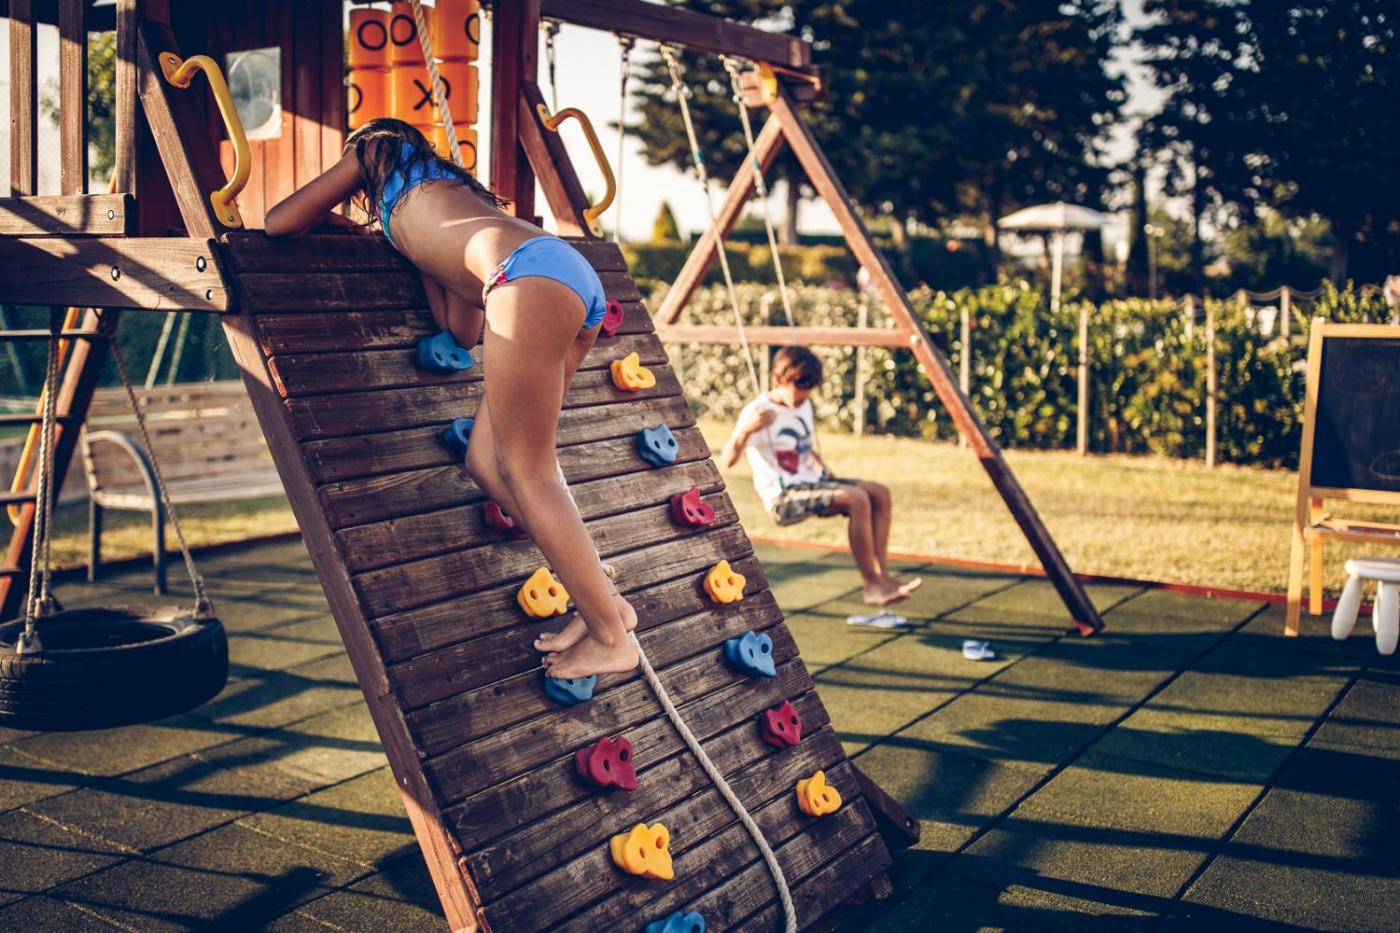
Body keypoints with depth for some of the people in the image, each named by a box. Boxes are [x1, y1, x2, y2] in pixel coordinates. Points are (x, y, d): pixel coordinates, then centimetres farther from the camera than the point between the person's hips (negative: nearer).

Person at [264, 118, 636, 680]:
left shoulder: (379, 149, 23)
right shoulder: (443, 191, 39)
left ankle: (610, 634, -1)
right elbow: (463, 332, 32)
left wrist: (340, 223, 43)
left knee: (527, 473, -4)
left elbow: (279, 223, 23)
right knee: (486, 464, 10)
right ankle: (599, 601, 8)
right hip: (575, 279, 8)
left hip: (530, 273, -8)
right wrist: (418, 242, 43)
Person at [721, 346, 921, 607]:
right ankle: (873, 587, -21)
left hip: (812, 484, 9)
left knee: (879, 493, -8)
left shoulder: (804, 406, 12)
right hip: (783, 498, -9)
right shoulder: (757, 412, -14)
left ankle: (883, 576, -10)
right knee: (856, 499, -27)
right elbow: (727, 460, -23)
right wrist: (746, 430, -39)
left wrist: (829, 476, 15)